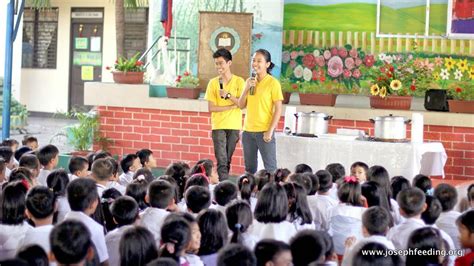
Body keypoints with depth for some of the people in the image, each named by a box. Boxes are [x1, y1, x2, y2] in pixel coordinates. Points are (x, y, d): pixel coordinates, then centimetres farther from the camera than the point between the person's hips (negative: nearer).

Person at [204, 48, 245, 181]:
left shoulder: (239, 81, 2)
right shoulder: (213, 83, 4)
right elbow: (211, 108, -3)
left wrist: (228, 95, -21)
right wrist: (232, 106, -10)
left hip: (234, 126, 0)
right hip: (218, 126, 0)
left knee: (227, 160, 4)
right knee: (221, 161, -8)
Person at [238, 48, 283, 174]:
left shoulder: (273, 83, -7)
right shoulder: (250, 81, 9)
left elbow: (278, 110, -10)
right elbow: (241, 105, 8)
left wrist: (270, 131, -16)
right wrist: (246, 89, -7)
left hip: (264, 131, -6)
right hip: (248, 131, 6)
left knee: (270, 168, -2)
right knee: (249, 167, 11)